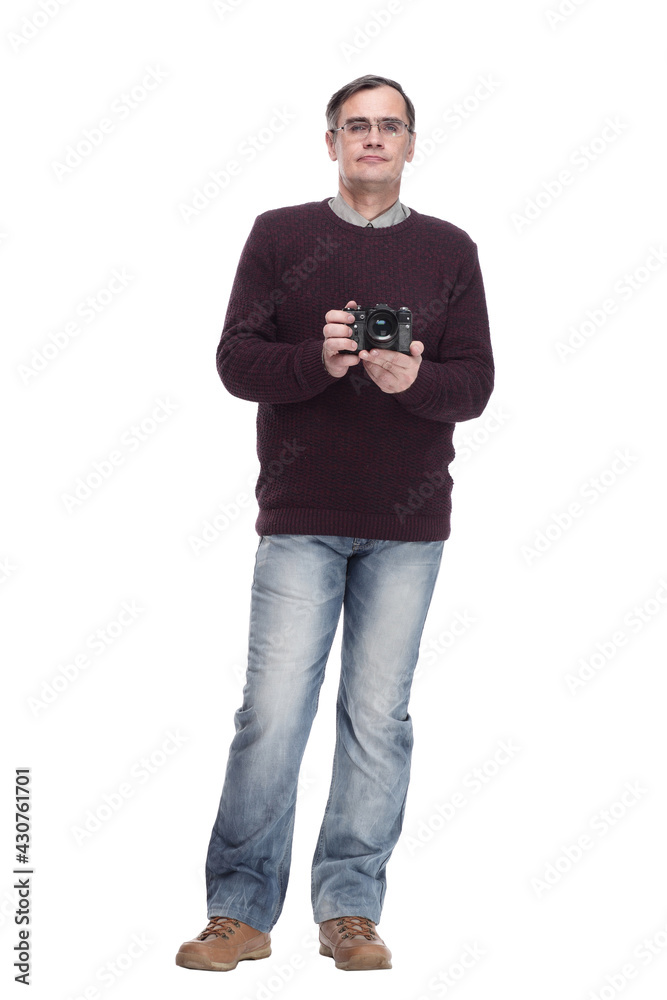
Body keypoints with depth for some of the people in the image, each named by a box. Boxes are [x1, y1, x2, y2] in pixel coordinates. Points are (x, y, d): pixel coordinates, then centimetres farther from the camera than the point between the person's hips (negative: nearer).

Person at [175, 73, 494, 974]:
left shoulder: (449, 250, 9)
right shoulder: (279, 235, 7)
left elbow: (475, 384, 3)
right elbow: (236, 359, 0)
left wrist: (414, 379, -18)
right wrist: (318, 360, -18)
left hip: (408, 524, 1)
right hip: (302, 516, -1)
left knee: (379, 715, 3)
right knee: (273, 711, -5)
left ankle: (350, 911, 14)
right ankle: (241, 911, 7)